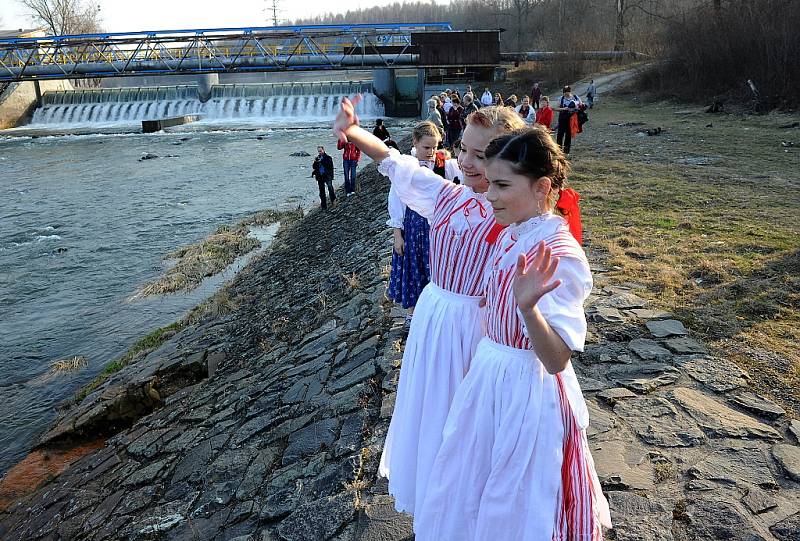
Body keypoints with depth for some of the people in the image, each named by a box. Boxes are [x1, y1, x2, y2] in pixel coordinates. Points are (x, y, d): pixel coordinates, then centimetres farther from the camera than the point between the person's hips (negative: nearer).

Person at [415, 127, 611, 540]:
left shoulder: (559, 255, -25)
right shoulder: (509, 235, 0)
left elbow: (557, 359, -28)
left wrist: (528, 306, -44)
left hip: (528, 392, -8)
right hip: (488, 377, 8)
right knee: (472, 492, 27)